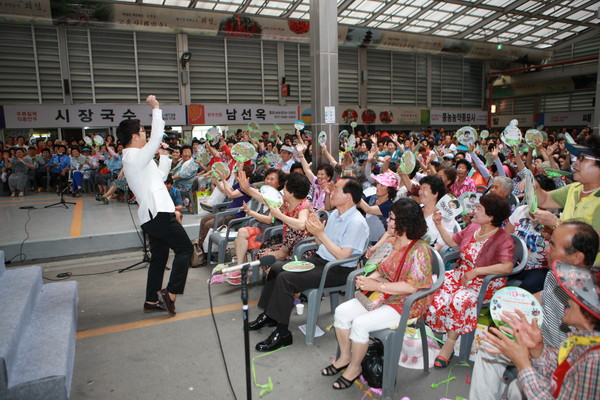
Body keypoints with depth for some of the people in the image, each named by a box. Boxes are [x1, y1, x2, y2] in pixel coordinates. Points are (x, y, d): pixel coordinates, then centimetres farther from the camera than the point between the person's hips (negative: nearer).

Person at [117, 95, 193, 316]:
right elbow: (157, 136, -18)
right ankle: (170, 292, -8)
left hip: (151, 215, 10)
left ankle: (152, 300, 22)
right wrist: (156, 108, -10)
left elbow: (161, 176, 26)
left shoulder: (132, 158, 21)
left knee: (159, 256, 15)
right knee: (185, 249, -5)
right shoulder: (136, 156, -9)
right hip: (159, 213, -10)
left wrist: (164, 155, 21)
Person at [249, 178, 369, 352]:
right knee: (276, 268, 4)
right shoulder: (335, 213, 10)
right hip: (319, 259, 10)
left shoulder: (356, 223, -19)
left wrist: (320, 234, -23)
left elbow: (342, 255, -23)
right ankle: (269, 315, 17)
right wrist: (314, 232, -6)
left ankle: (282, 333, -10)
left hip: (338, 270, -10)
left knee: (285, 279, -22)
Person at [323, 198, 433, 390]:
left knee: (360, 323, -23)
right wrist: (368, 279, -8)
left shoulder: (420, 250, -22)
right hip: (383, 295, 8)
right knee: (342, 311, -6)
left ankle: (354, 367, 3)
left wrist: (377, 286, -26)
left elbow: (412, 286, -27)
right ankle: (345, 357, 14)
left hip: (405, 304, -8)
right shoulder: (391, 241, 3)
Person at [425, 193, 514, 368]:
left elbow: (507, 266, -29)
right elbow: (452, 241, 20)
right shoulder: (473, 227, 5)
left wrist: (475, 271, -29)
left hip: (487, 282, -7)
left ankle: (449, 345, -17)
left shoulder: (503, 240, -15)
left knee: (461, 300, -33)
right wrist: (439, 225, 8)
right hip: (461, 273, 7)